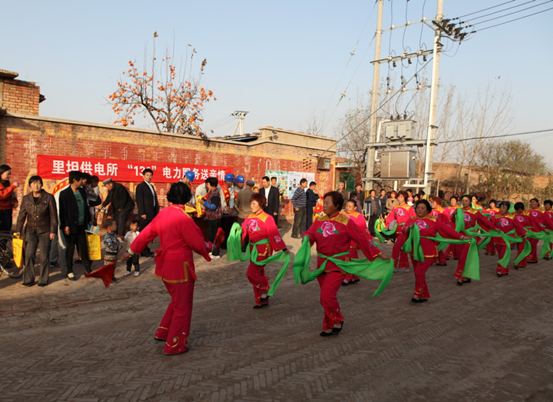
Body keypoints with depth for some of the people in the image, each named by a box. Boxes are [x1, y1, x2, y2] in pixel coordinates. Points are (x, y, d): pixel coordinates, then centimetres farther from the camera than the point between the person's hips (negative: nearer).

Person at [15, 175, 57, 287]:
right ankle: (28, 279, 11)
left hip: (45, 232, -2)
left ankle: (43, 280, 14)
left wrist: (53, 231, -8)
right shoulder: (26, 199, 5)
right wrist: (18, 230, 3)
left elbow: (53, 216, -3)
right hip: (30, 231, 3)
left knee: (44, 256, 2)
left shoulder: (48, 197, -4)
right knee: (29, 255, -2)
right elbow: (21, 216, 8)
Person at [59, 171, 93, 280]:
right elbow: (63, 211, -11)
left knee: (84, 247, 9)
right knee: (70, 248, 5)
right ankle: (69, 272, 17)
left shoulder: (82, 191, 10)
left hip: (81, 226, 5)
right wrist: (65, 226, -15)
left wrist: (88, 220, 15)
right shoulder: (64, 193, -9)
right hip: (71, 227, -5)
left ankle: (88, 269, 19)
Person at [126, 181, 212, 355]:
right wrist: (208, 247, 7)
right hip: (180, 266, -8)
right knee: (182, 306, 8)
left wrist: (132, 250, 23)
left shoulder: (163, 213, 0)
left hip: (165, 265, 8)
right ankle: (174, 345, 17)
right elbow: (197, 243, -15)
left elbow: (146, 233, 9)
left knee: (176, 301, 27)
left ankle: (162, 333, 36)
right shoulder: (183, 218, -23)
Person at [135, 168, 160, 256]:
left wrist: (157, 212, 11)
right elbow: (139, 201, -12)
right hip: (145, 214, -8)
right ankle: (144, 251, 2)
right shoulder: (140, 186, -6)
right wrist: (142, 213, -17)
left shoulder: (151, 186, 18)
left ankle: (146, 250, 20)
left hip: (152, 214, 8)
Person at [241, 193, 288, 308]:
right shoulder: (249, 218, 7)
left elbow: (274, 234, -16)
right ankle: (262, 301, 26)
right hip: (253, 249, 7)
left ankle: (265, 290, 11)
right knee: (258, 274, 14)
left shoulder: (267, 218, -12)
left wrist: (283, 248, -20)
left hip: (263, 250, -7)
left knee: (251, 273, -14)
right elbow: (243, 231, 3)